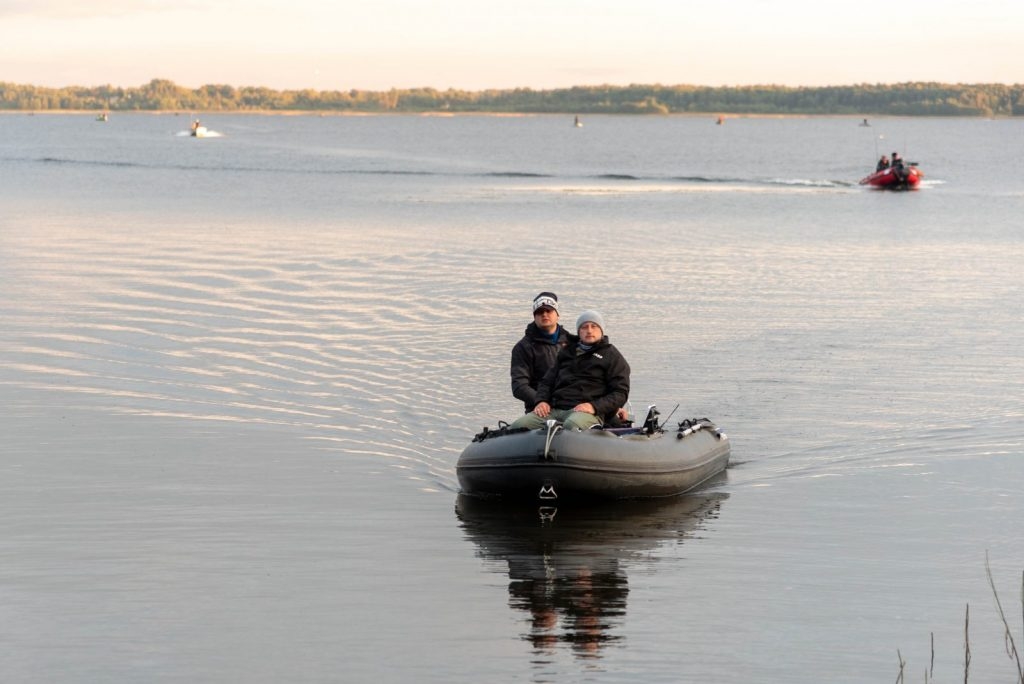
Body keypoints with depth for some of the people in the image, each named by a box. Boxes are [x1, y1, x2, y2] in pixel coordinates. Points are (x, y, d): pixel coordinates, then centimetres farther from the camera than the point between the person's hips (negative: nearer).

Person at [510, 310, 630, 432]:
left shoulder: (612, 356, 13)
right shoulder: (567, 352, 30)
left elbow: (620, 394, 4)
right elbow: (547, 381, 31)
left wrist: (594, 406, -12)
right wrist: (542, 401, 8)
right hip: (555, 409, 5)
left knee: (571, 426, -43)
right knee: (518, 426, -21)